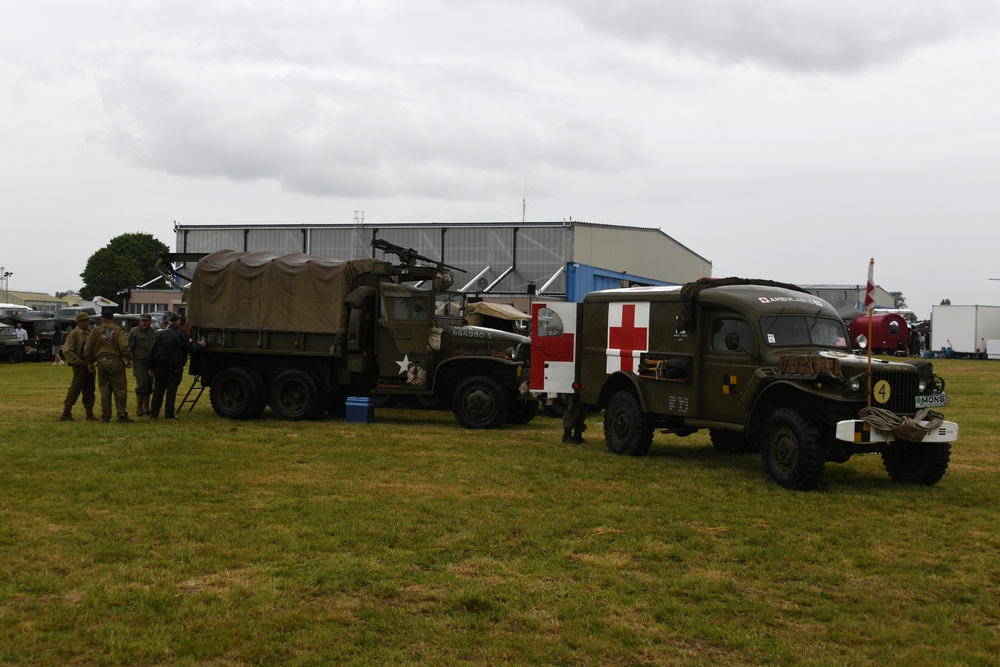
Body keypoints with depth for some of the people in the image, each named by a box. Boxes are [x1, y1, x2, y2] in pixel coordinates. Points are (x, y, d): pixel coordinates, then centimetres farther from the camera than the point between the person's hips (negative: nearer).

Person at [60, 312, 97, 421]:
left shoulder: (89, 333, 15)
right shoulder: (74, 334, -8)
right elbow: (66, 351, -14)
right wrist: (79, 362, -16)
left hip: (89, 365, 7)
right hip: (80, 366, -7)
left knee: (89, 390, 10)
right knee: (75, 389, -6)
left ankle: (89, 413, 16)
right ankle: (66, 413, 0)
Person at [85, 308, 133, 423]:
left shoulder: (95, 331, 7)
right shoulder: (117, 330, -2)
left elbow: (89, 349, 9)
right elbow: (124, 346, -13)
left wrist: (91, 362, 20)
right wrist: (129, 359, -5)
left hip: (101, 363, 3)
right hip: (116, 362, -3)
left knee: (104, 390, 7)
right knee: (120, 390, 2)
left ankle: (105, 416, 8)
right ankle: (122, 415, 0)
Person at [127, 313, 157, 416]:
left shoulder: (155, 332, 9)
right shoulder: (134, 331, -1)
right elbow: (129, 346, -2)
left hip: (151, 363, 4)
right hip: (139, 362, -4)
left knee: (149, 386, 9)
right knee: (141, 385, -10)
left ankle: (146, 407, 20)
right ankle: (139, 407, 2)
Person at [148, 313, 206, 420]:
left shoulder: (161, 334, 2)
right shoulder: (182, 334, -8)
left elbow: (152, 352, 3)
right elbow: (191, 348, -11)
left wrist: (151, 367, 10)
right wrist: (199, 345, 10)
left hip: (161, 367, 3)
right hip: (175, 368, -3)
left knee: (158, 389, 9)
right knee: (171, 390, 2)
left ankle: (153, 413, 10)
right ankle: (169, 414, 2)